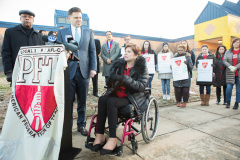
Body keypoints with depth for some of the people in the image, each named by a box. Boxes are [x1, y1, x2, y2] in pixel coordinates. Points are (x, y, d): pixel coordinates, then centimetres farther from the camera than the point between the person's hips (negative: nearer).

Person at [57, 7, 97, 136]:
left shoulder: (88, 32, 13)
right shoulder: (62, 32, 10)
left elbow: (92, 51, 9)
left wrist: (93, 68, -2)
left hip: (84, 71, 1)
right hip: (68, 71, -1)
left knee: (82, 101, 9)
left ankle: (81, 125, 23)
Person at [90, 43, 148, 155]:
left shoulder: (141, 67, -4)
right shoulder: (120, 64, 10)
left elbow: (142, 86, -17)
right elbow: (111, 82, 10)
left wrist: (124, 79, -27)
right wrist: (110, 80, -16)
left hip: (133, 98, -5)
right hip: (118, 94, 5)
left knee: (111, 102, -31)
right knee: (102, 100, -25)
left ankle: (112, 139, -25)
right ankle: (100, 135, -20)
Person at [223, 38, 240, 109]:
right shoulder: (228, 52, 10)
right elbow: (224, 60, 0)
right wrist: (230, 67, -15)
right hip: (230, 73, 1)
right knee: (229, 88, -6)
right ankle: (228, 102, 13)